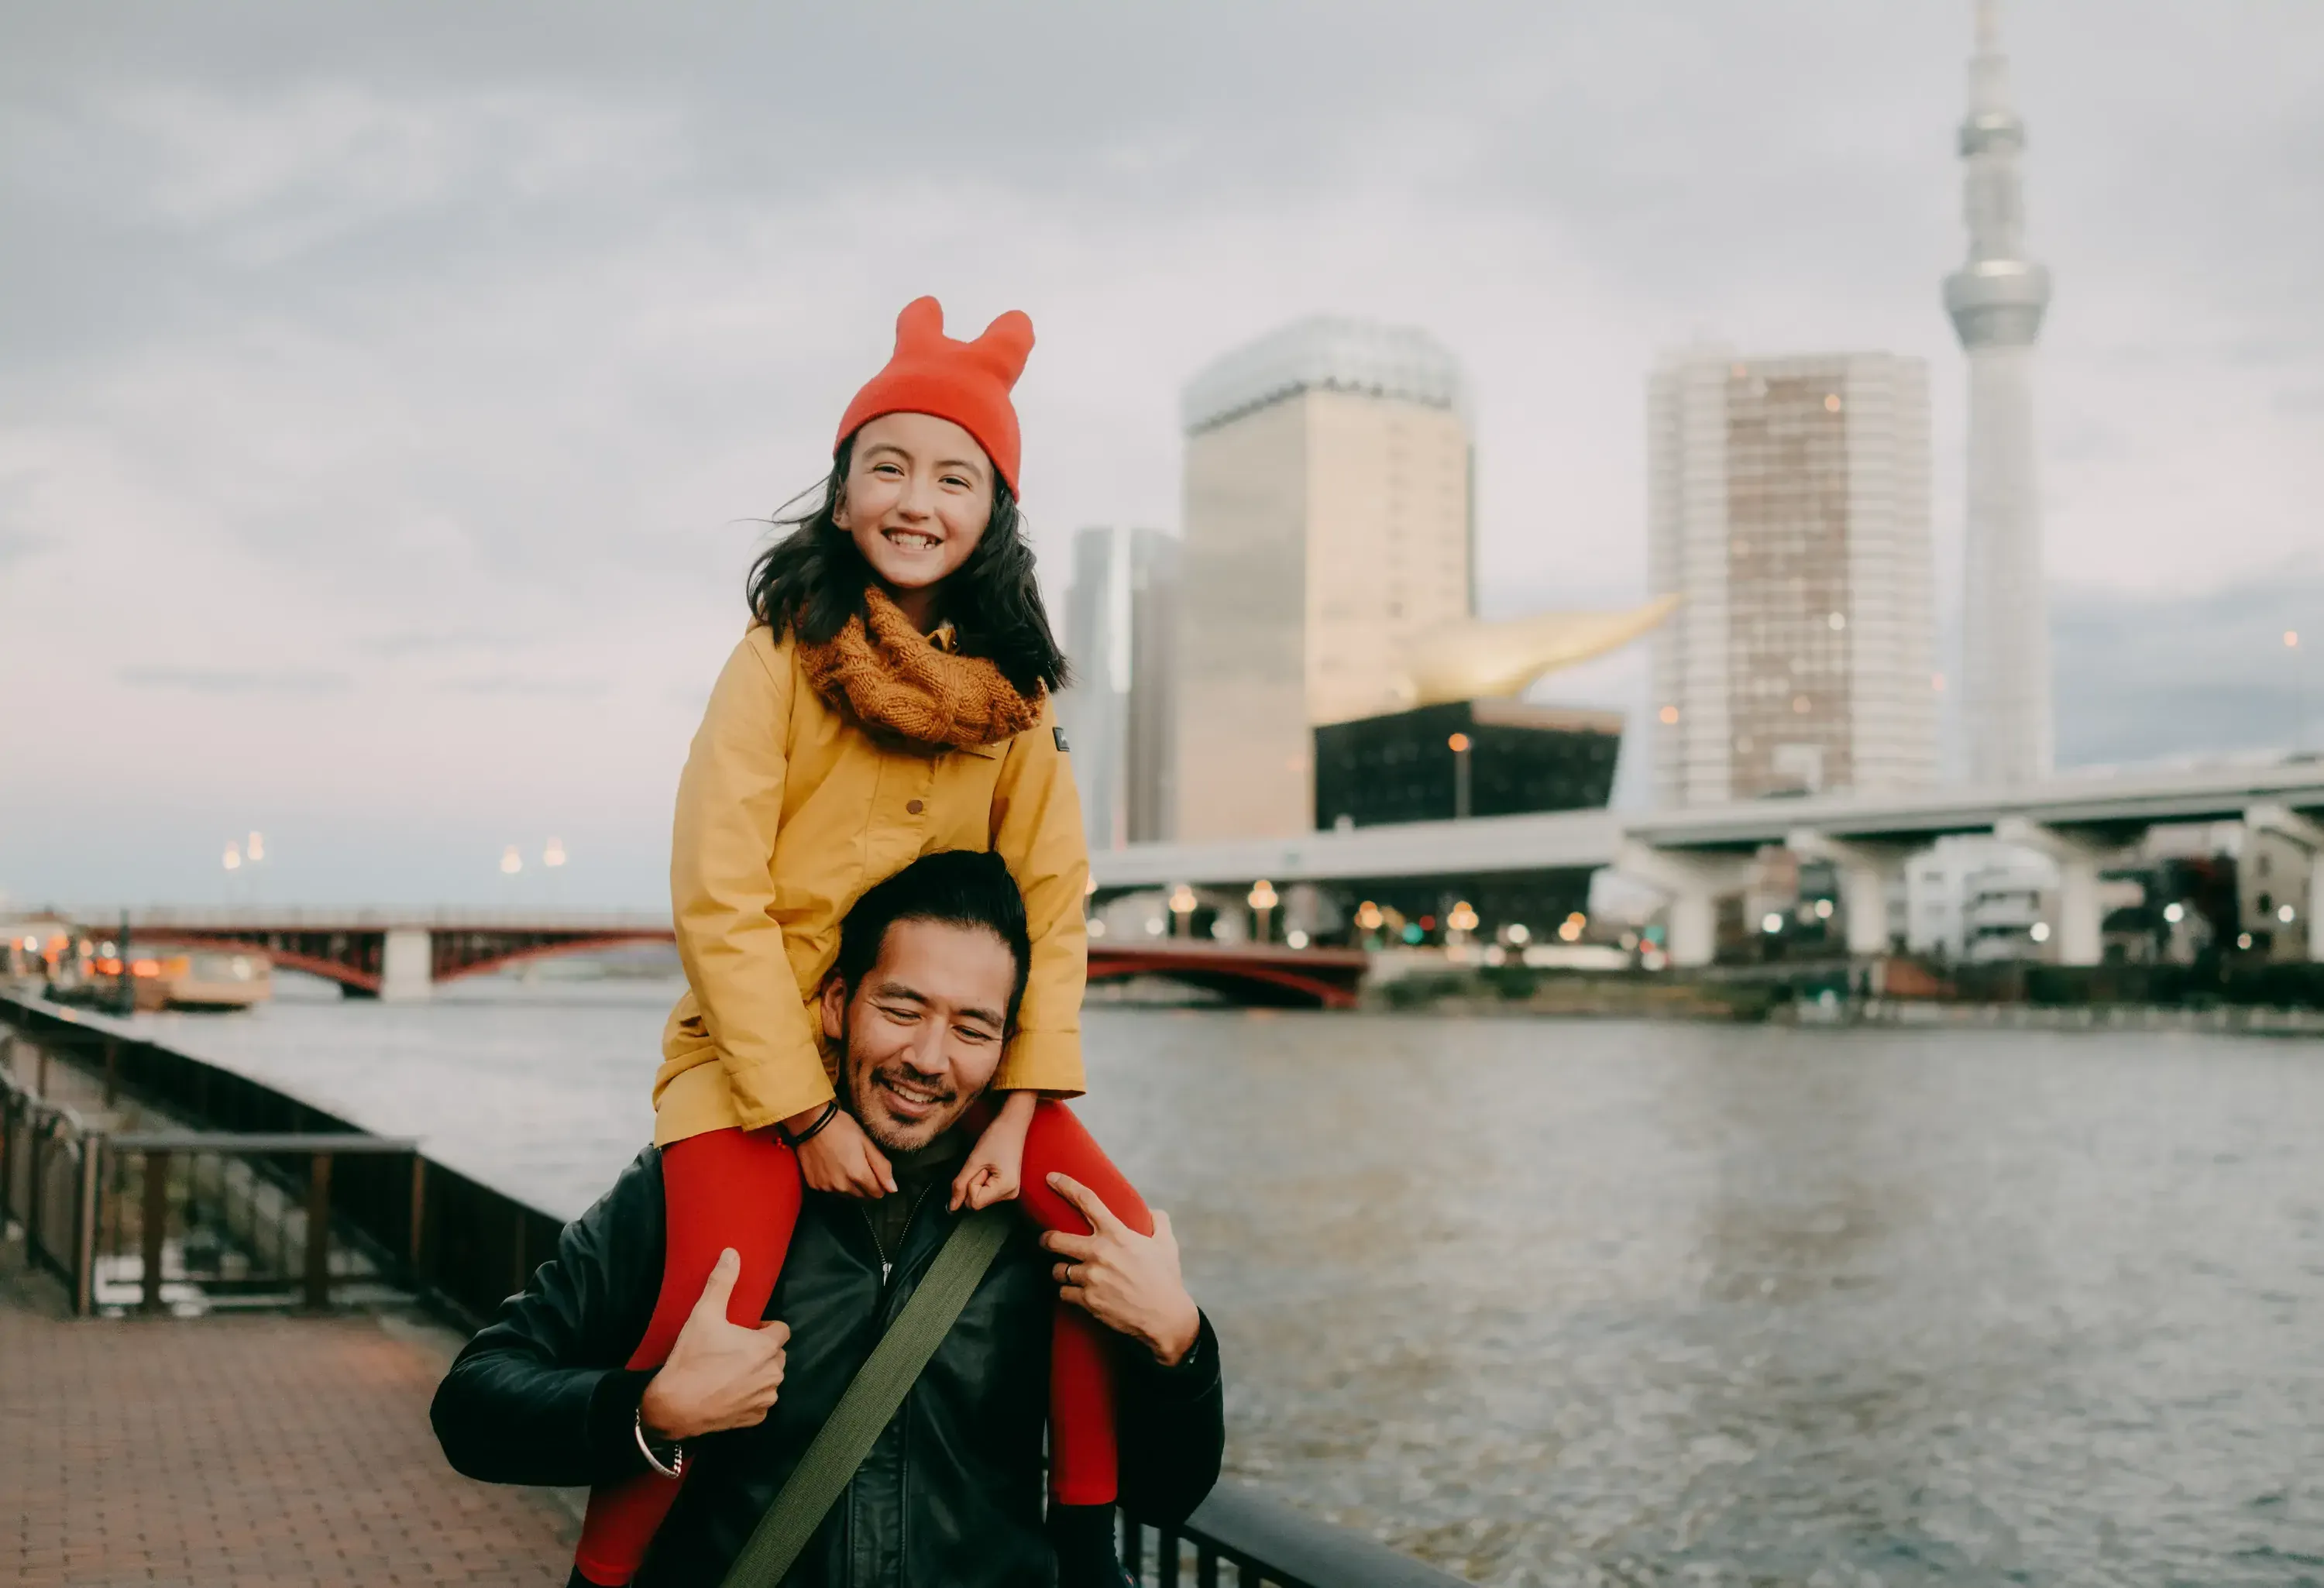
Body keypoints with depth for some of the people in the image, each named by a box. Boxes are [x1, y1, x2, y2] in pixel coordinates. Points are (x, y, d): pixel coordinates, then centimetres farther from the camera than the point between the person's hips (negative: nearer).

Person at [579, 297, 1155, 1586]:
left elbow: (1051, 902, 0)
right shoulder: (781, 656, -9)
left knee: (1120, 1237, -13)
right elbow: (717, 898, -13)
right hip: (761, 1052, -4)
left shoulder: (1012, 691, 3)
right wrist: (809, 1114, -16)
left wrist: (1018, 1106, -12)